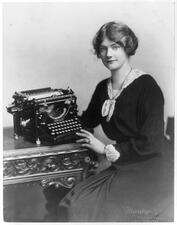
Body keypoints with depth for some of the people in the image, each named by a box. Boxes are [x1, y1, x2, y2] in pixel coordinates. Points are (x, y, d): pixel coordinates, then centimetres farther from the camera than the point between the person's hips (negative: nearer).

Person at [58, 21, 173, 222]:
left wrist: (106, 149, -12)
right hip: (119, 169, 6)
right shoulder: (102, 88, 8)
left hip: (147, 173, -6)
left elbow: (150, 143, -17)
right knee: (77, 201, -13)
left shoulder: (147, 86, -13)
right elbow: (86, 122, 19)